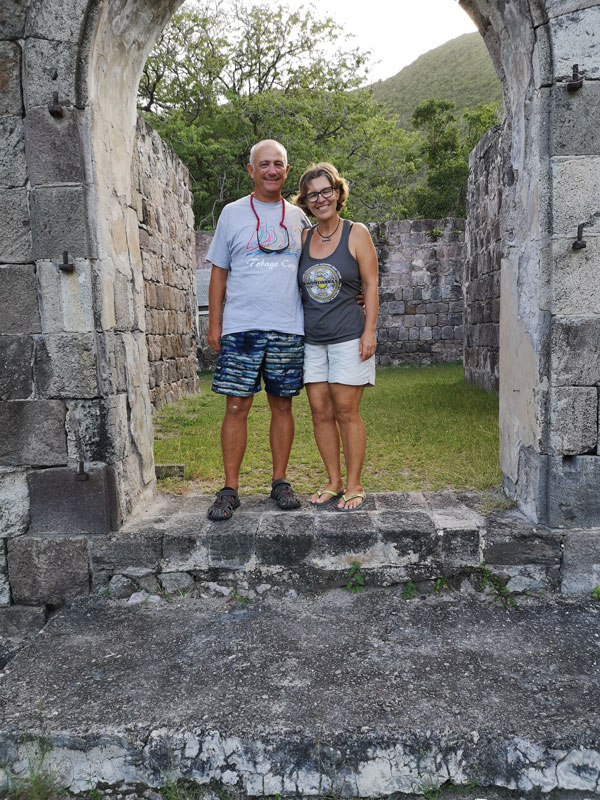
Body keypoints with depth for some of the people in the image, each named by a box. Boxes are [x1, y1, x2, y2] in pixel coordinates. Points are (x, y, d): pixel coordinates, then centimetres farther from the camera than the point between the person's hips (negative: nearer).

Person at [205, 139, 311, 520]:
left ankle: (280, 481, 18)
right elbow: (219, 272, 9)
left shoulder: (299, 217, 14)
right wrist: (215, 323, 3)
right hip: (240, 327, -1)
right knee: (237, 406, -3)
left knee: (282, 405, 6)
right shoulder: (233, 213, 8)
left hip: (288, 328, 2)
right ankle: (230, 489, 6)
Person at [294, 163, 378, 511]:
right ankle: (334, 482, 16)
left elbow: (371, 285, -2)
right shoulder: (303, 238, 12)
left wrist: (369, 331, -10)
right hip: (312, 339, 4)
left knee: (346, 411, -4)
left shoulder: (356, 233, 1)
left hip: (348, 337, -4)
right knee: (320, 411, 4)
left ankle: (355, 485, 9)